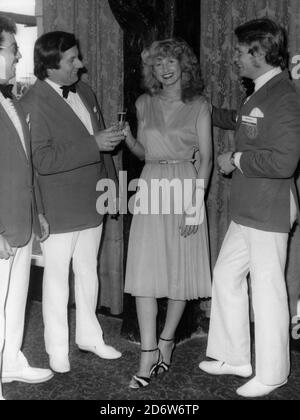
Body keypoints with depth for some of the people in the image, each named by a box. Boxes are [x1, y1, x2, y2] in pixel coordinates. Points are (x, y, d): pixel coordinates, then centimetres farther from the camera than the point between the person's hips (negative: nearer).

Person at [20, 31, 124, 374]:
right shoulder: (33, 103, -16)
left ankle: (89, 336, 34)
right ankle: (57, 349, 23)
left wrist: (109, 182, 10)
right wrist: (93, 144, -25)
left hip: (92, 203, 7)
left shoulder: (84, 92, 7)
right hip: (59, 210, -6)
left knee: (88, 272, 18)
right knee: (57, 278, 7)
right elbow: (43, 161, -23)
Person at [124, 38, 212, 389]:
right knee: (145, 271, -6)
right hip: (151, 186, 2)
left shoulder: (198, 106, 2)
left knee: (181, 268, 4)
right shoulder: (144, 104, 10)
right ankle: (149, 355, -2)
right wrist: (128, 139, -4)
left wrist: (195, 206, -12)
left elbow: (206, 159, -3)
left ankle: (166, 341, 21)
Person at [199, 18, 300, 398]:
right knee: (226, 277, 16)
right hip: (246, 210, 10)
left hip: (269, 212, -10)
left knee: (267, 290, 2)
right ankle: (234, 357, 32)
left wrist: (236, 160, -15)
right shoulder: (259, 95, 12)